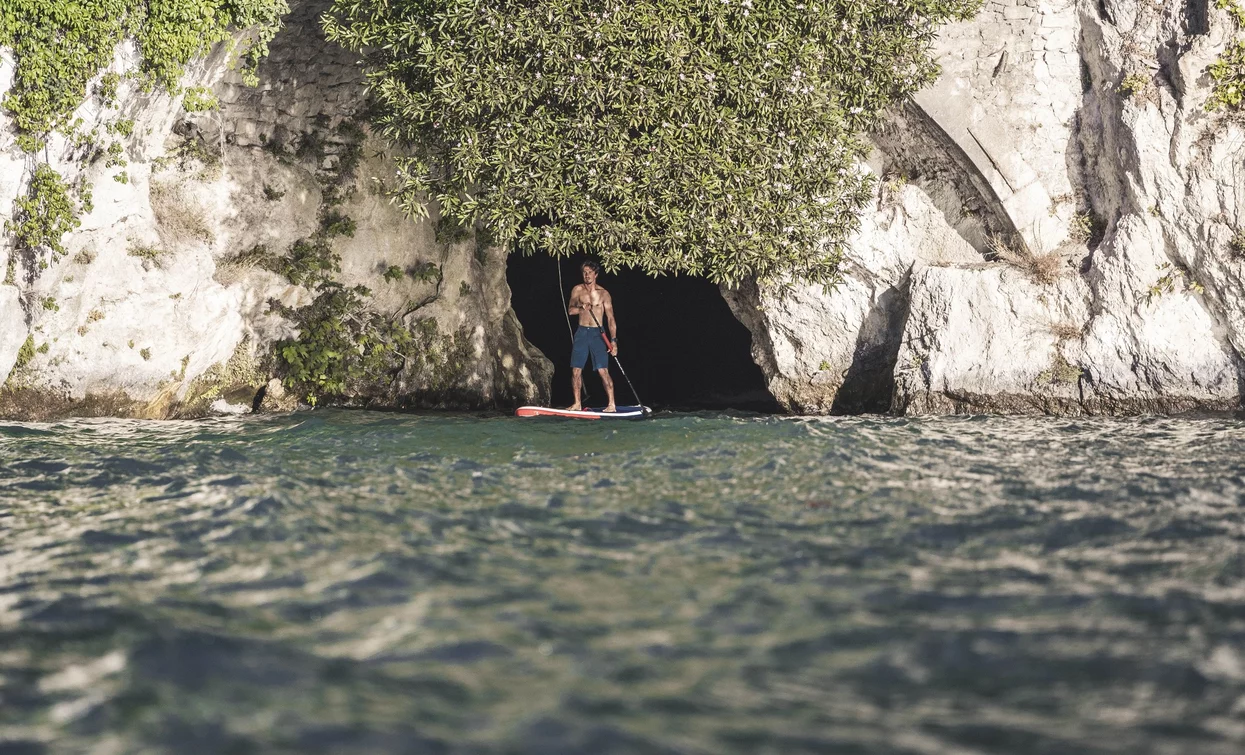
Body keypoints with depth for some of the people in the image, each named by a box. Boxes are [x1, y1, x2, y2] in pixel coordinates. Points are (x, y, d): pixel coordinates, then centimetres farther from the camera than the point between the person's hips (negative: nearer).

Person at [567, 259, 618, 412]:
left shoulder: (603, 293, -2)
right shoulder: (578, 290, 6)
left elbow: (611, 318, -4)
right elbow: (570, 310, 1)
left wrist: (613, 340, -11)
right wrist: (581, 308, -21)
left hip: (597, 333, -3)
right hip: (581, 332, 3)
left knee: (603, 371, -9)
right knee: (576, 370, 1)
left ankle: (612, 405, -7)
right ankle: (577, 404, 11)